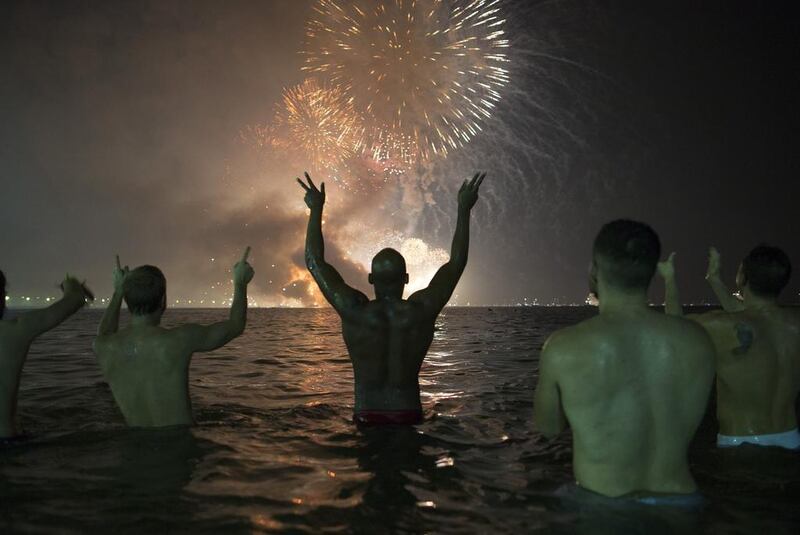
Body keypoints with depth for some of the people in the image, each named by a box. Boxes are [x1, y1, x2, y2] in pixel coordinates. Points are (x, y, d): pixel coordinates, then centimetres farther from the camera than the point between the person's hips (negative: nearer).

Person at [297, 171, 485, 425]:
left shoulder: (355, 312, -11)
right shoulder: (421, 311, -9)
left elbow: (314, 261, -1)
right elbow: (456, 263, 3)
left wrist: (316, 209, 6)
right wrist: (464, 210, 10)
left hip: (366, 417, 0)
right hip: (409, 417, 1)